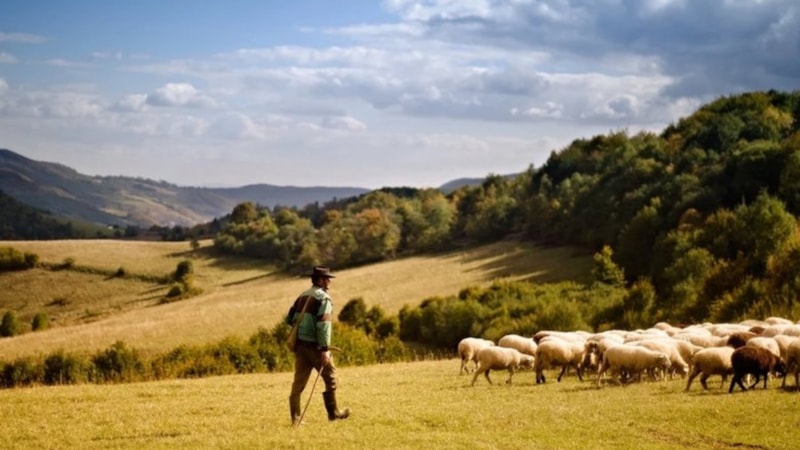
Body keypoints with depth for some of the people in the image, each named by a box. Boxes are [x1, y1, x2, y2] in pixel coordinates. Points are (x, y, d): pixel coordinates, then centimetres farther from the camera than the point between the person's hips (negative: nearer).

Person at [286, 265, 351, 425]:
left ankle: (295, 418, 2)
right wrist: (325, 349, -22)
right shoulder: (323, 298, -11)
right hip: (314, 345, -7)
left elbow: (289, 319, 16)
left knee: (299, 380, 5)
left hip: (300, 344, 7)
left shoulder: (303, 296, 13)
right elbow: (324, 324, -20)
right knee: (330, 378, 10)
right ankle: (333, 412, 19)